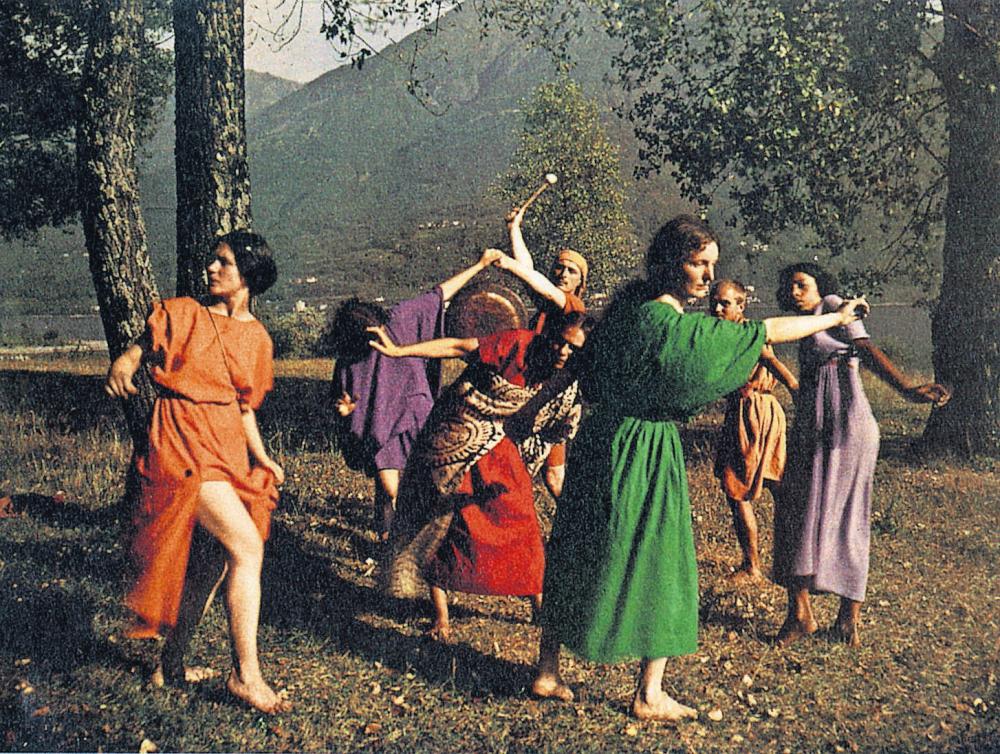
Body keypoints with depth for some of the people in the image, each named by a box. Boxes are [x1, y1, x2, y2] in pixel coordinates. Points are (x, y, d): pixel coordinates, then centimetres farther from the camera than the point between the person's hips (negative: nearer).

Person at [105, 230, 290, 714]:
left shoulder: (255, 337, 13)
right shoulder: (183, 314, 1)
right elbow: (140, 348, -5)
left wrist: (261, 457, 8)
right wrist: (122, 364, -28)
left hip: (229, 450, 6)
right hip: (184, 444, -6)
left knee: (211, 561, 9)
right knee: (247, 547, -17)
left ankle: (173, 663, 27)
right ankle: (246, 674, -8)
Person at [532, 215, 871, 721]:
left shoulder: (629, 304, 5)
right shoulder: (671, 325, -20)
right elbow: (766, 333, -16)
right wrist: (836, 318, -7)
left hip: (604, 441, 9)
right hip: (645, 454, -9)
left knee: (577, 557, 15)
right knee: (657, 563, 5)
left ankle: (547, 673, 27)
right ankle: (650, 696, 16)